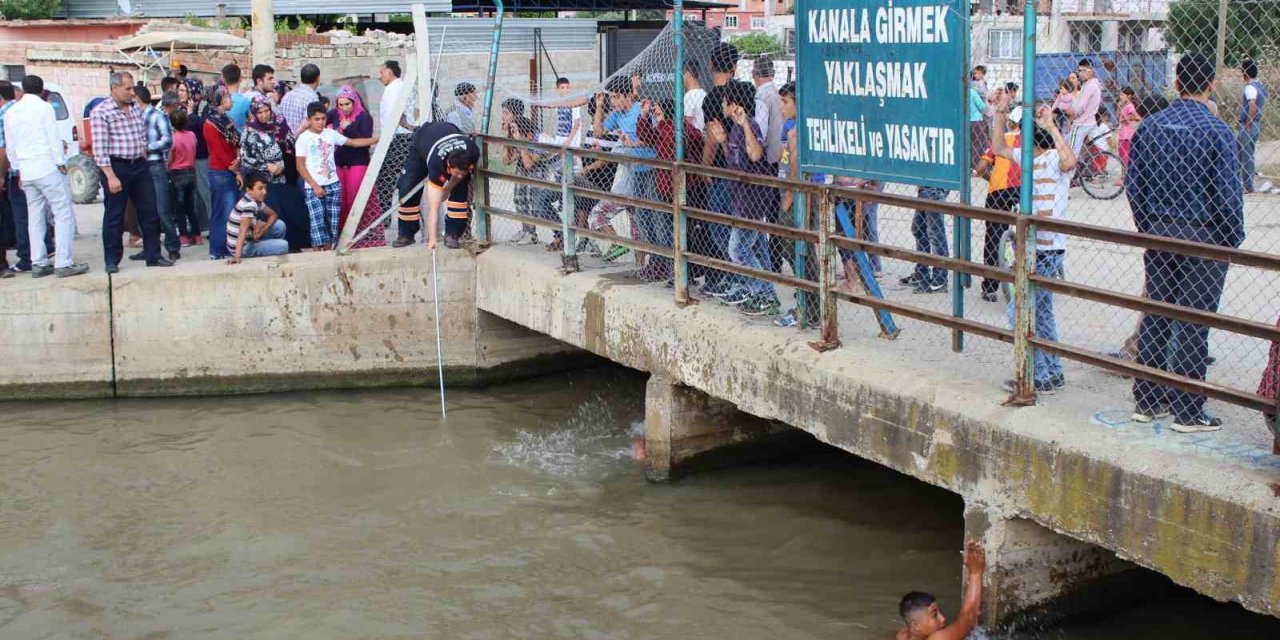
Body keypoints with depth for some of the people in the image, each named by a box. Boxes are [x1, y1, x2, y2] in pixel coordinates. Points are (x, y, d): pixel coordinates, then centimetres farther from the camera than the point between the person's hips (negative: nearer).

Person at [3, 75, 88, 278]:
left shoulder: (10, 113, 12)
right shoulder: (44, 107, -6)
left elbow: (9, 147, 17)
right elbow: (54, 138, -10)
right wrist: (61, 163, -4)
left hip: (26, 171, 7)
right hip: (47, 168, -7)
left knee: (35, 218, 12)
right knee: (64, 214, -5)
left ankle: (38, 264, 11)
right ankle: (63, 263, -12)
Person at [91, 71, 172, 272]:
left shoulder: (136, 109, 11)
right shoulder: (100, 112, -9)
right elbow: (100, 148, -14)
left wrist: (143, 156, 11)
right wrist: (110, 176, -19)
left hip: (139, 165, 6)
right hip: (116, 166, -6)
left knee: (149, 212, 6)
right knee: (114, 216, 2)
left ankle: (153, 255, 14)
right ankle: (112, 261, 10)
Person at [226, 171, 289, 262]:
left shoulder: (256, 201, 3)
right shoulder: (249, 205, -26)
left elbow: (273, 214, 17)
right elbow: (243, 231, -36)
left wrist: (262, 229, -4)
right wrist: (237, 257, -45)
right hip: (243, 248, -9)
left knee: (279, 225, 9)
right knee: (283, 245, -12)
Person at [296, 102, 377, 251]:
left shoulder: (331, 134, 6)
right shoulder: (304, 138, -4)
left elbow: (353, 142, 11)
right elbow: (300, 166, -6)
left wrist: (378, 139, 4)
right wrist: (315, 186, -12)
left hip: (333, 185, 4)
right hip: (314, 188, -4)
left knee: (332, 221, 4)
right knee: (317, 221, -9)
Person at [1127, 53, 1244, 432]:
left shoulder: (1149, 128, 2)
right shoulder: (1216, 132, -13)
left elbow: (1134, 186, 6)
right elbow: (1228, 194, -12)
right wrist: (1234, 241, 1)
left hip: (1159, 234, 5)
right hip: (1203, 237, -5)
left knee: (1154, 318, 12)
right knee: (1192, 325, 0)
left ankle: (1147, 401, 19)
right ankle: (1187, 412, 7)